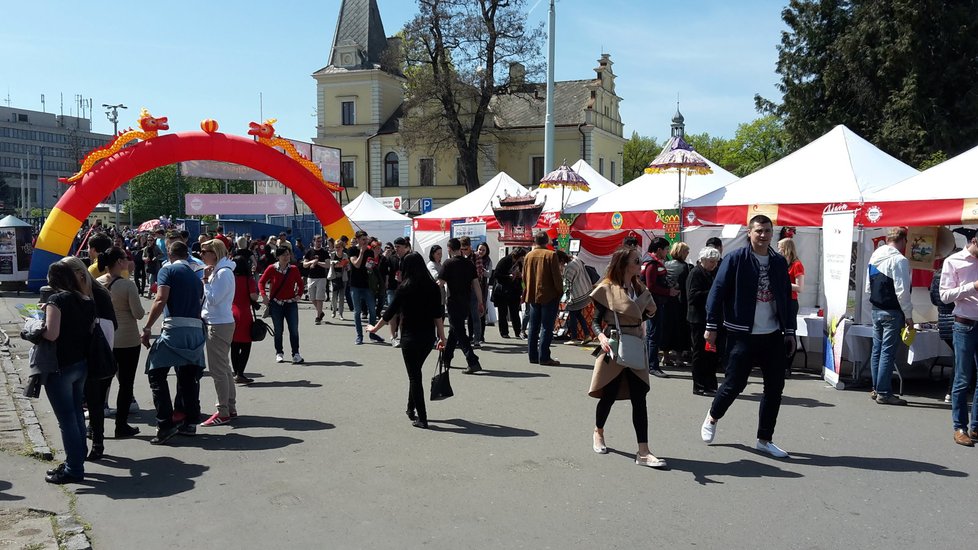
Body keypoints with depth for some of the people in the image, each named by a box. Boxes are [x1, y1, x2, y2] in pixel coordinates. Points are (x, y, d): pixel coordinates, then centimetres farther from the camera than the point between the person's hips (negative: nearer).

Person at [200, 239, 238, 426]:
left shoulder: (223, 273, -16)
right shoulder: (217, 271, 14)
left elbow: (213, 299, -20)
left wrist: (205, 280, -13)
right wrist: (207, 279, 6)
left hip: (219, 325, -11)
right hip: (217, 323, 11)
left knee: (218, 369, -6)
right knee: (224, 368, 15)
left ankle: (223, 412, -1)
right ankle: (230, 408, 22)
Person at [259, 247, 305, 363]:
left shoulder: (294, 269, 0)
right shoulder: (272, 269, -4)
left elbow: (300, 283, 12)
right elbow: (261, 282, 1)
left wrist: (299, 295, -1)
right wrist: (264, 295, -11)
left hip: (291, 303, 1)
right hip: (276, 304, -1)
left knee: (294, 330, -3)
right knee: (278, 330, 8)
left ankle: (295, 354, 4)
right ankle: (279, 353, 20)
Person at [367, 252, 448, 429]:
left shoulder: (405, 288, -11)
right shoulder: (433, 287, 0)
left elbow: (390, 312, -5)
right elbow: (438, 315, 1)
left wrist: (375, 328, 8)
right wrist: (442, 336, 7)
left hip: (410, 337, -5)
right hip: (428, 336, 5)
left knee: (414, 376, 2)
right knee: (415, 373, 22)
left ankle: (422, 418, 2)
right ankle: (411, 409, 31)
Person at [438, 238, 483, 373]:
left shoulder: (449, 263, -10)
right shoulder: (469, 264, 5)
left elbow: (440, 284, -10)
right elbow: (476, 284, 4)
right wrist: (480, 302, 8)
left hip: (454, 302, -6)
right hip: (466, 302, 6)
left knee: (459, 332, -5)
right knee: (453, 331, 19)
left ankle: (473, 362, -16)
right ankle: (446, 359, 29)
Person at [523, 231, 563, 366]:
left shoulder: (528, 256, 5)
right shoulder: (551, 255, -11)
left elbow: (524, 277, 11)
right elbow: (556, 276, -12)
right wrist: (560, 291, 1)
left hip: (532, 296, 5)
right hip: (548, 296, -5)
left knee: (533, 327, 11)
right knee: (546, 327, -3)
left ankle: (533, 356, 14)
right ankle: (544, 357, -4)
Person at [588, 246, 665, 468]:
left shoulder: (640, 288, 9)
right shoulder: (607, 289, -10)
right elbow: (596, 321, -9)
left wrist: (650, 312, -1)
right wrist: (602, 337, -27)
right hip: (614, 351, -5)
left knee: (639, 399, -1)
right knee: (609, 396, 7)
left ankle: (643, 452, -1)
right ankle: (598, 433, 35)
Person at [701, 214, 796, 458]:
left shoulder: (779, 262, 9)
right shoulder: (735, 259, -7)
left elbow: (786, 298, 13)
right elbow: (717, 292, -8)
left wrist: (789, 331, 10)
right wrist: (711, 326, -11)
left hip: (773, 336, 5)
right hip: (743, 335, -5)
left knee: (775, 386, 6)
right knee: (734, 384, 0)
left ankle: (764, 439, 19)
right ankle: (712, 418, 28)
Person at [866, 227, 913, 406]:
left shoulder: (874, 256, 9)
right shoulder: (899, 260, -16)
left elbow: (868, 287, 15)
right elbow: (902, 292, -18)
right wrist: (909, 316, -11)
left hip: (876, 309, 8)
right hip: (892, 312, -8)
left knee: (877, 349, 14)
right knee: (888, 352, -3)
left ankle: (876, 389, 21)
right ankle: (884, 393, 0)